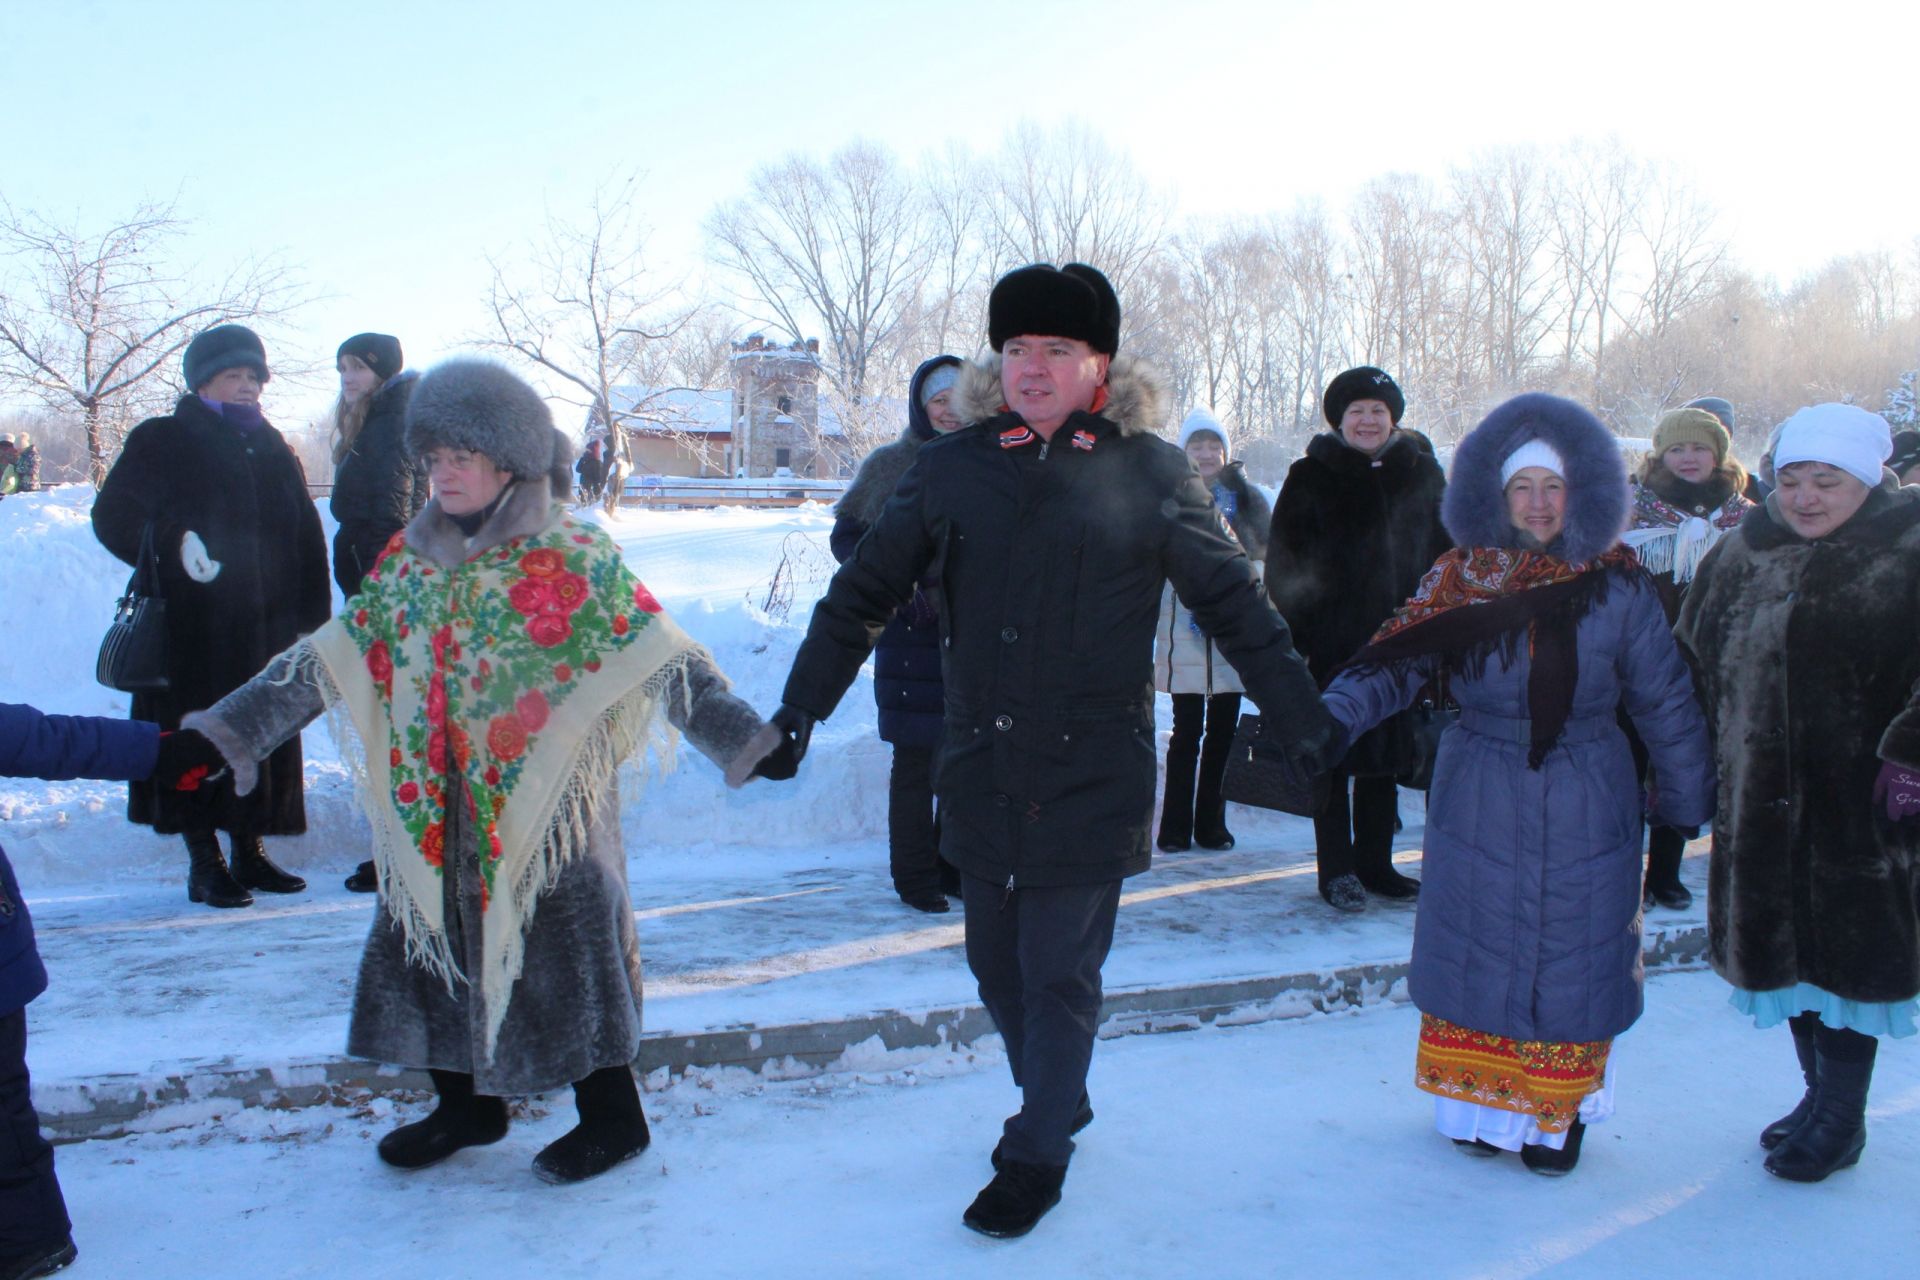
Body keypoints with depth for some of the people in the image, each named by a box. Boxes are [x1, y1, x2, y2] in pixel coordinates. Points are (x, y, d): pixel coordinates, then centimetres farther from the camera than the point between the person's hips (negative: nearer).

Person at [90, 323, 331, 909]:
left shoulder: (272, 449, 15)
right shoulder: (162, 443, 2)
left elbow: (307, 538, 14)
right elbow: (113, 515, -1)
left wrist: (312, 616, 6)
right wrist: (173, 548, -18)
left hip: (266, 627, 5)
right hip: (192, 629, -4)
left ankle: (249, 851, 19)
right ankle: (204, 862, 7)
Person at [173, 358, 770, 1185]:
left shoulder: (575, 560, -8)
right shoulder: (411, 560, 7)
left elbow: (659, 659, -11)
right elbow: (329, 659, 9)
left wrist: (742, 738, -21)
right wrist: (229, 731, 5)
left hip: (545, 808, -5)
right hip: (436, 813, 6)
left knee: (561, 957, 2)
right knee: (428, 946, 13)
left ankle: (612, 1119, 22)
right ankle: (466, 1107, 35)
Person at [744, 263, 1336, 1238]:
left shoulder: (1152, 473, -3)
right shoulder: (952, 468, 3)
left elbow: (1236, 605, 3)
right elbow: (863, 593, 8)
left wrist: (1307, 726, 4)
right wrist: (796, 715, 6)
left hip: (1093, 773, -3)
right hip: (980, 771, 4)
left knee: (1060, 973, 4)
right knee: (997, 964, 15)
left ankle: (1037, 1154, 24)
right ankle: (1057, 1102, 39)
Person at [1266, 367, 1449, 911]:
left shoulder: (1421, 473, 8)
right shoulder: (1311, 477, 0)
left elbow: (1447, 553, 13)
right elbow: (1284, 562, -2)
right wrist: (1299, 631, -10)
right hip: (1332, 644, -3)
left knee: (1385, 759, 10)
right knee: (1334, 758, 2)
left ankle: (1375, 865, 22)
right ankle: (1337, 871, 12)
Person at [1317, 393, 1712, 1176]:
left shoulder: (1619, 590, -6)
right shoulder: (1460, 579, -4)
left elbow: (1666, 705, 1)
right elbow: (1394, 664, -12)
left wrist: (1688, 804, 5)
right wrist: (1327, 718, -28)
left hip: (1583, 812, -1)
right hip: (1480, 806, 1)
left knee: (1569, 959, 7)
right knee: (1477, 954, 9)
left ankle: (1556, 1116, 25)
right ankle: (1486, 1105, 27)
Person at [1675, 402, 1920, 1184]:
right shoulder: (1741, 557, 11)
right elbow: (1694, 666, 16)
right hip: (1760, 803, 6)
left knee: (1847, 948, 1)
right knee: (1781, 944, 12)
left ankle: (1841, 1114, 17)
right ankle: (1821, 1092, 29)